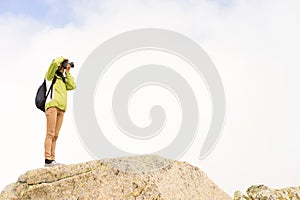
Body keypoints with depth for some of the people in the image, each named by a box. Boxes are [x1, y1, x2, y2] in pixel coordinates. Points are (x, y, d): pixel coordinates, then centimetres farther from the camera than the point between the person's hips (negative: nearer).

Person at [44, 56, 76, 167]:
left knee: (55, 135, 0)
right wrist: (62, 59, 10)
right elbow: (54, 63, -8)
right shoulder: (50, 76, 10)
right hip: (52, 106, -7)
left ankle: (52, 160, -3)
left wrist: (67, 73, 19)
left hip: (61, 109, 7)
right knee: (50, 134, -14)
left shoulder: (63, 80, 31)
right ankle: (48, 160, -20)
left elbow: (72, 86, 17)